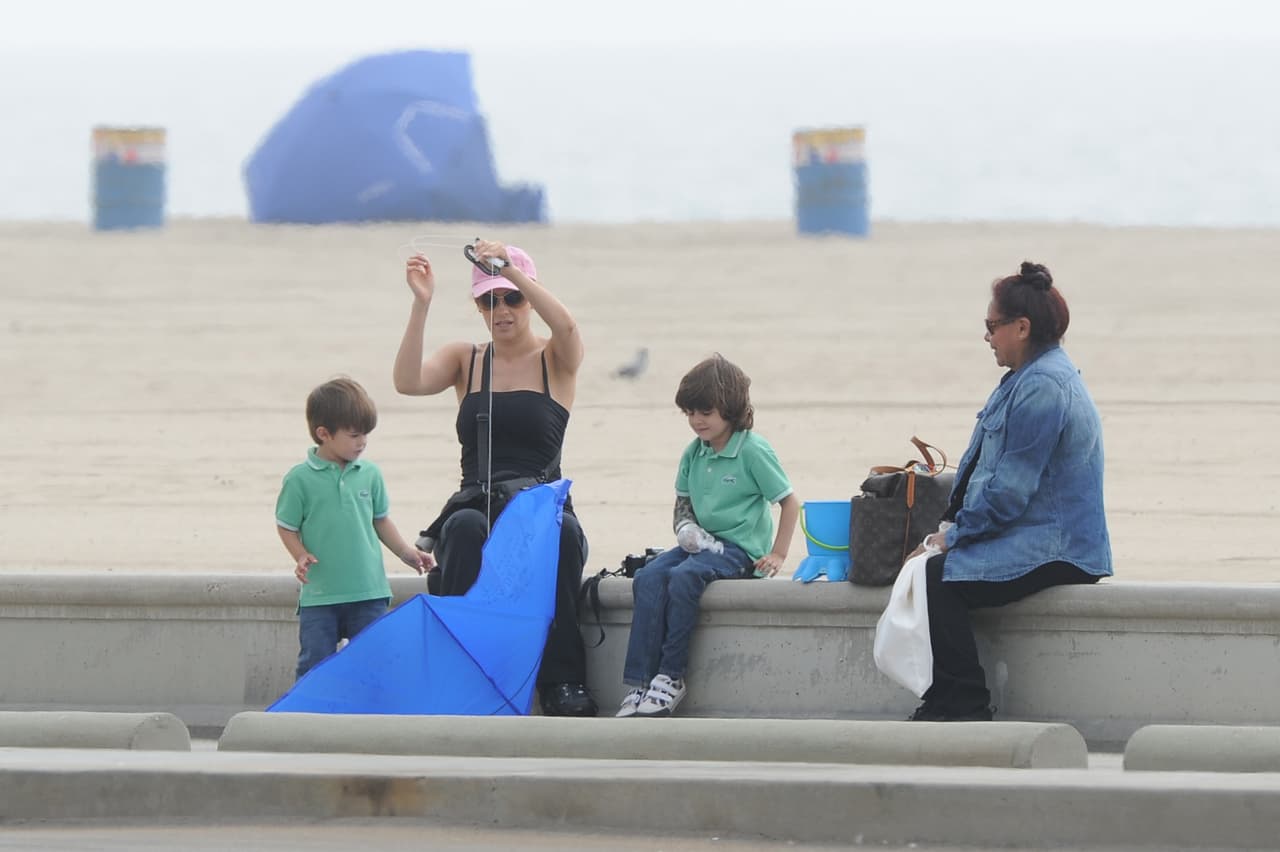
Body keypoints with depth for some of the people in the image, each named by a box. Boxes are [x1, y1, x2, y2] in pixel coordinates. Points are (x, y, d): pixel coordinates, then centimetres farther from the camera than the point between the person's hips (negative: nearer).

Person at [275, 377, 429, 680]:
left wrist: (407, 553, 9)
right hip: (319, 595, -3)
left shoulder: (370, 474, 6)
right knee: (314, 665, 0)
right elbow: (287, 527, 1)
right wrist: (301, 557, -15)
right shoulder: (300, 479, -5)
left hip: (368, 591, 3)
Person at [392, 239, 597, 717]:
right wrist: (421, 304, -16)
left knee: (563, 533, -37)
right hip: (478, 509, 1)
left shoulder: (556, 361, 9)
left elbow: (565, 326, -17)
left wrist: (509, 268, -26)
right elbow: (407, 382, -5)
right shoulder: (464, 360, 15)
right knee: (465, 526, -36)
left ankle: (563, 685, -31)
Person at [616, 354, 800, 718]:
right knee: (648, 577, -23)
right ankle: (639, 682, -31)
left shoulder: (753, 451, -6)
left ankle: (671, 675, -26)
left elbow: (789, 501, -3)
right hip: (703, 544, 6)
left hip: (739, 548, -6)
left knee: (683, 577, -34)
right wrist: (686, 528, -1)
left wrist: (777, 555, -8)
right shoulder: (693, 454, 12)